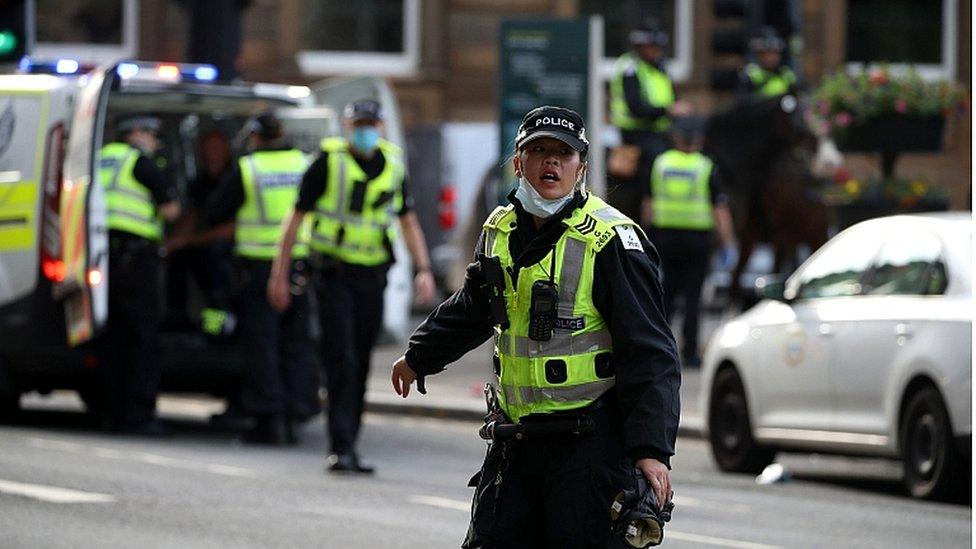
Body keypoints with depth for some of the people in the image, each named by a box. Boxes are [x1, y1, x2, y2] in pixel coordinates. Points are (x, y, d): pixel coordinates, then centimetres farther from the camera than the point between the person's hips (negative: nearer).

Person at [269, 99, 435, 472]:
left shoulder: (393, 165, 9)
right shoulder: (329, 161, -5)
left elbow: (409, 221, 16)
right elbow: (297, 217, -1)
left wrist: (423, 270, 4)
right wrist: (280, 273, -3)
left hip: (372, 277, 4)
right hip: (334, 275, -4)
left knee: (360, 366, 7)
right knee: (341, 362, -12)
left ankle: (346, 445, 15)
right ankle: (342, 448, -13)